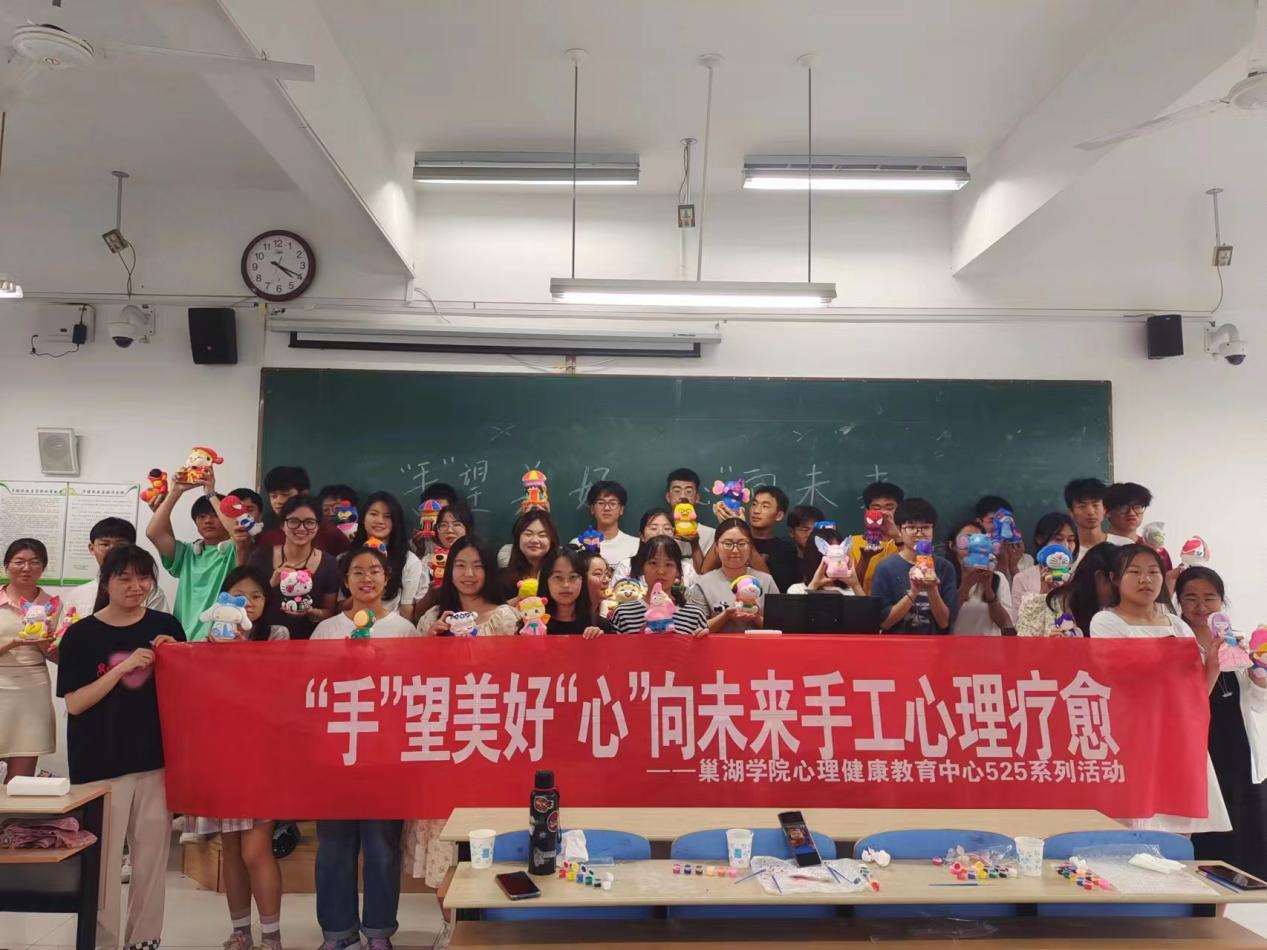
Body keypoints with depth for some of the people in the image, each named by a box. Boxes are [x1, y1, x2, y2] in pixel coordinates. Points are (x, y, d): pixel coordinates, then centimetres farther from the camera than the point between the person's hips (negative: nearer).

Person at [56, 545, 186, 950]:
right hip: (101, 765, -2)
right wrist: (124, 667, -19)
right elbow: (75, 703, -9)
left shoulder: (166, 626, 4)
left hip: (156, 759, 3)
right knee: (103, 860, 2)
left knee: (152, 857, 10)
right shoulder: (80, 635, -4)